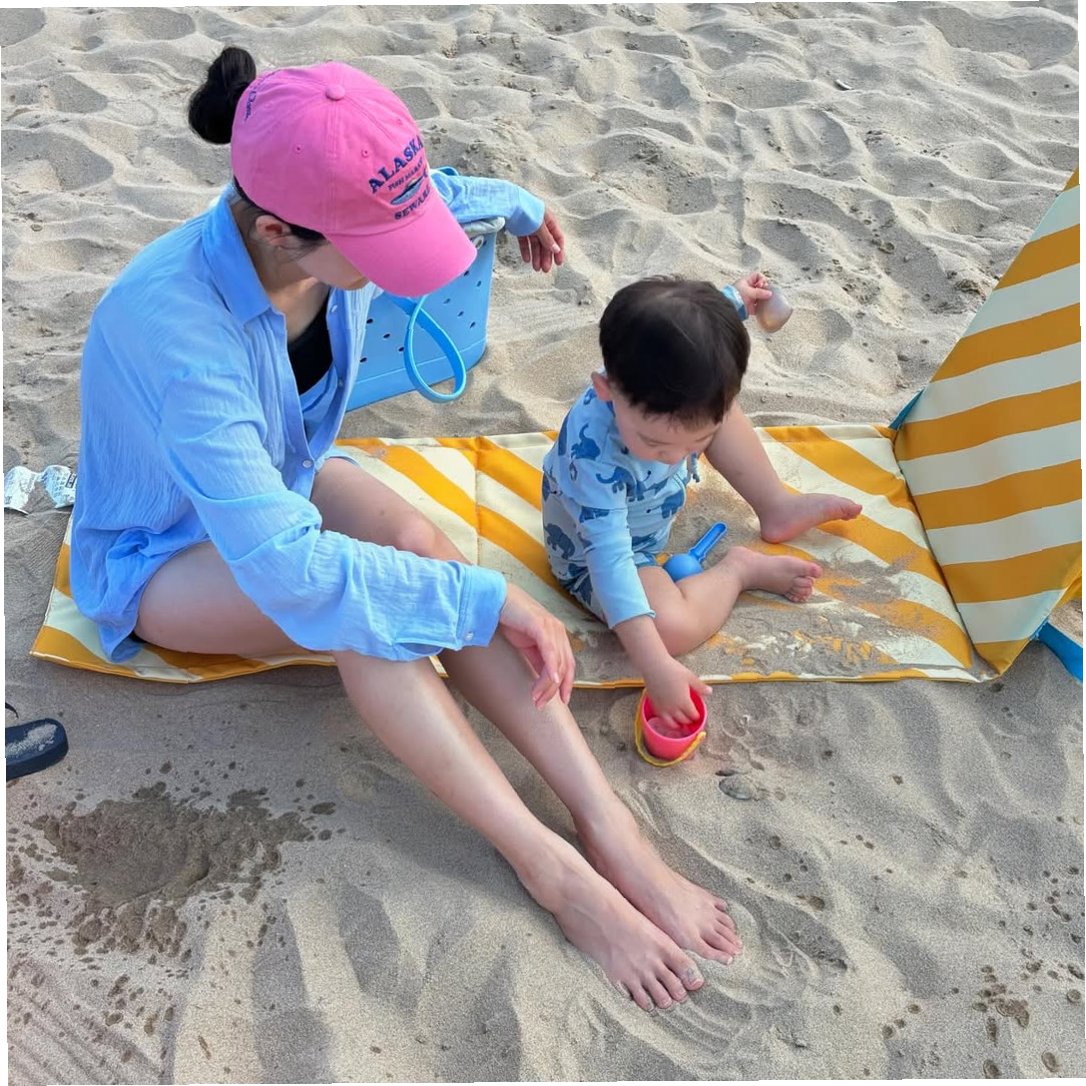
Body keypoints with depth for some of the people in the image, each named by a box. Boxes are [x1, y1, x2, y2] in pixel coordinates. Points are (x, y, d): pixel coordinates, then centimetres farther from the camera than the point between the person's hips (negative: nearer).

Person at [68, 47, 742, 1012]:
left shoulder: (339, 220, -20)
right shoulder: (176, 325, -40)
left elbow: (429, 197, 7)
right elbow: (284, 564, -43)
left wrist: (517, 201, 25)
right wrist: (489, 599, -38)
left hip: (279, 477, 5)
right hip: (160, 552, -5)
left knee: (418, 542, -27)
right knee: (364, 615, -34)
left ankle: (610, 829, -28)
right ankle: (553, 870, -27)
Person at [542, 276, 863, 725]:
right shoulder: (595, 456, -45)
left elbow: (684, 325, -1)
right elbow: (610, 558, -46)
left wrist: (733, 298, 15)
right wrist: (656, 666, -51)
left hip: (646, 505, 7)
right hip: (594, 551, -6)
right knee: (672, 628, -31)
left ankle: (777, 508, 21)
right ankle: (739, 569, -1)